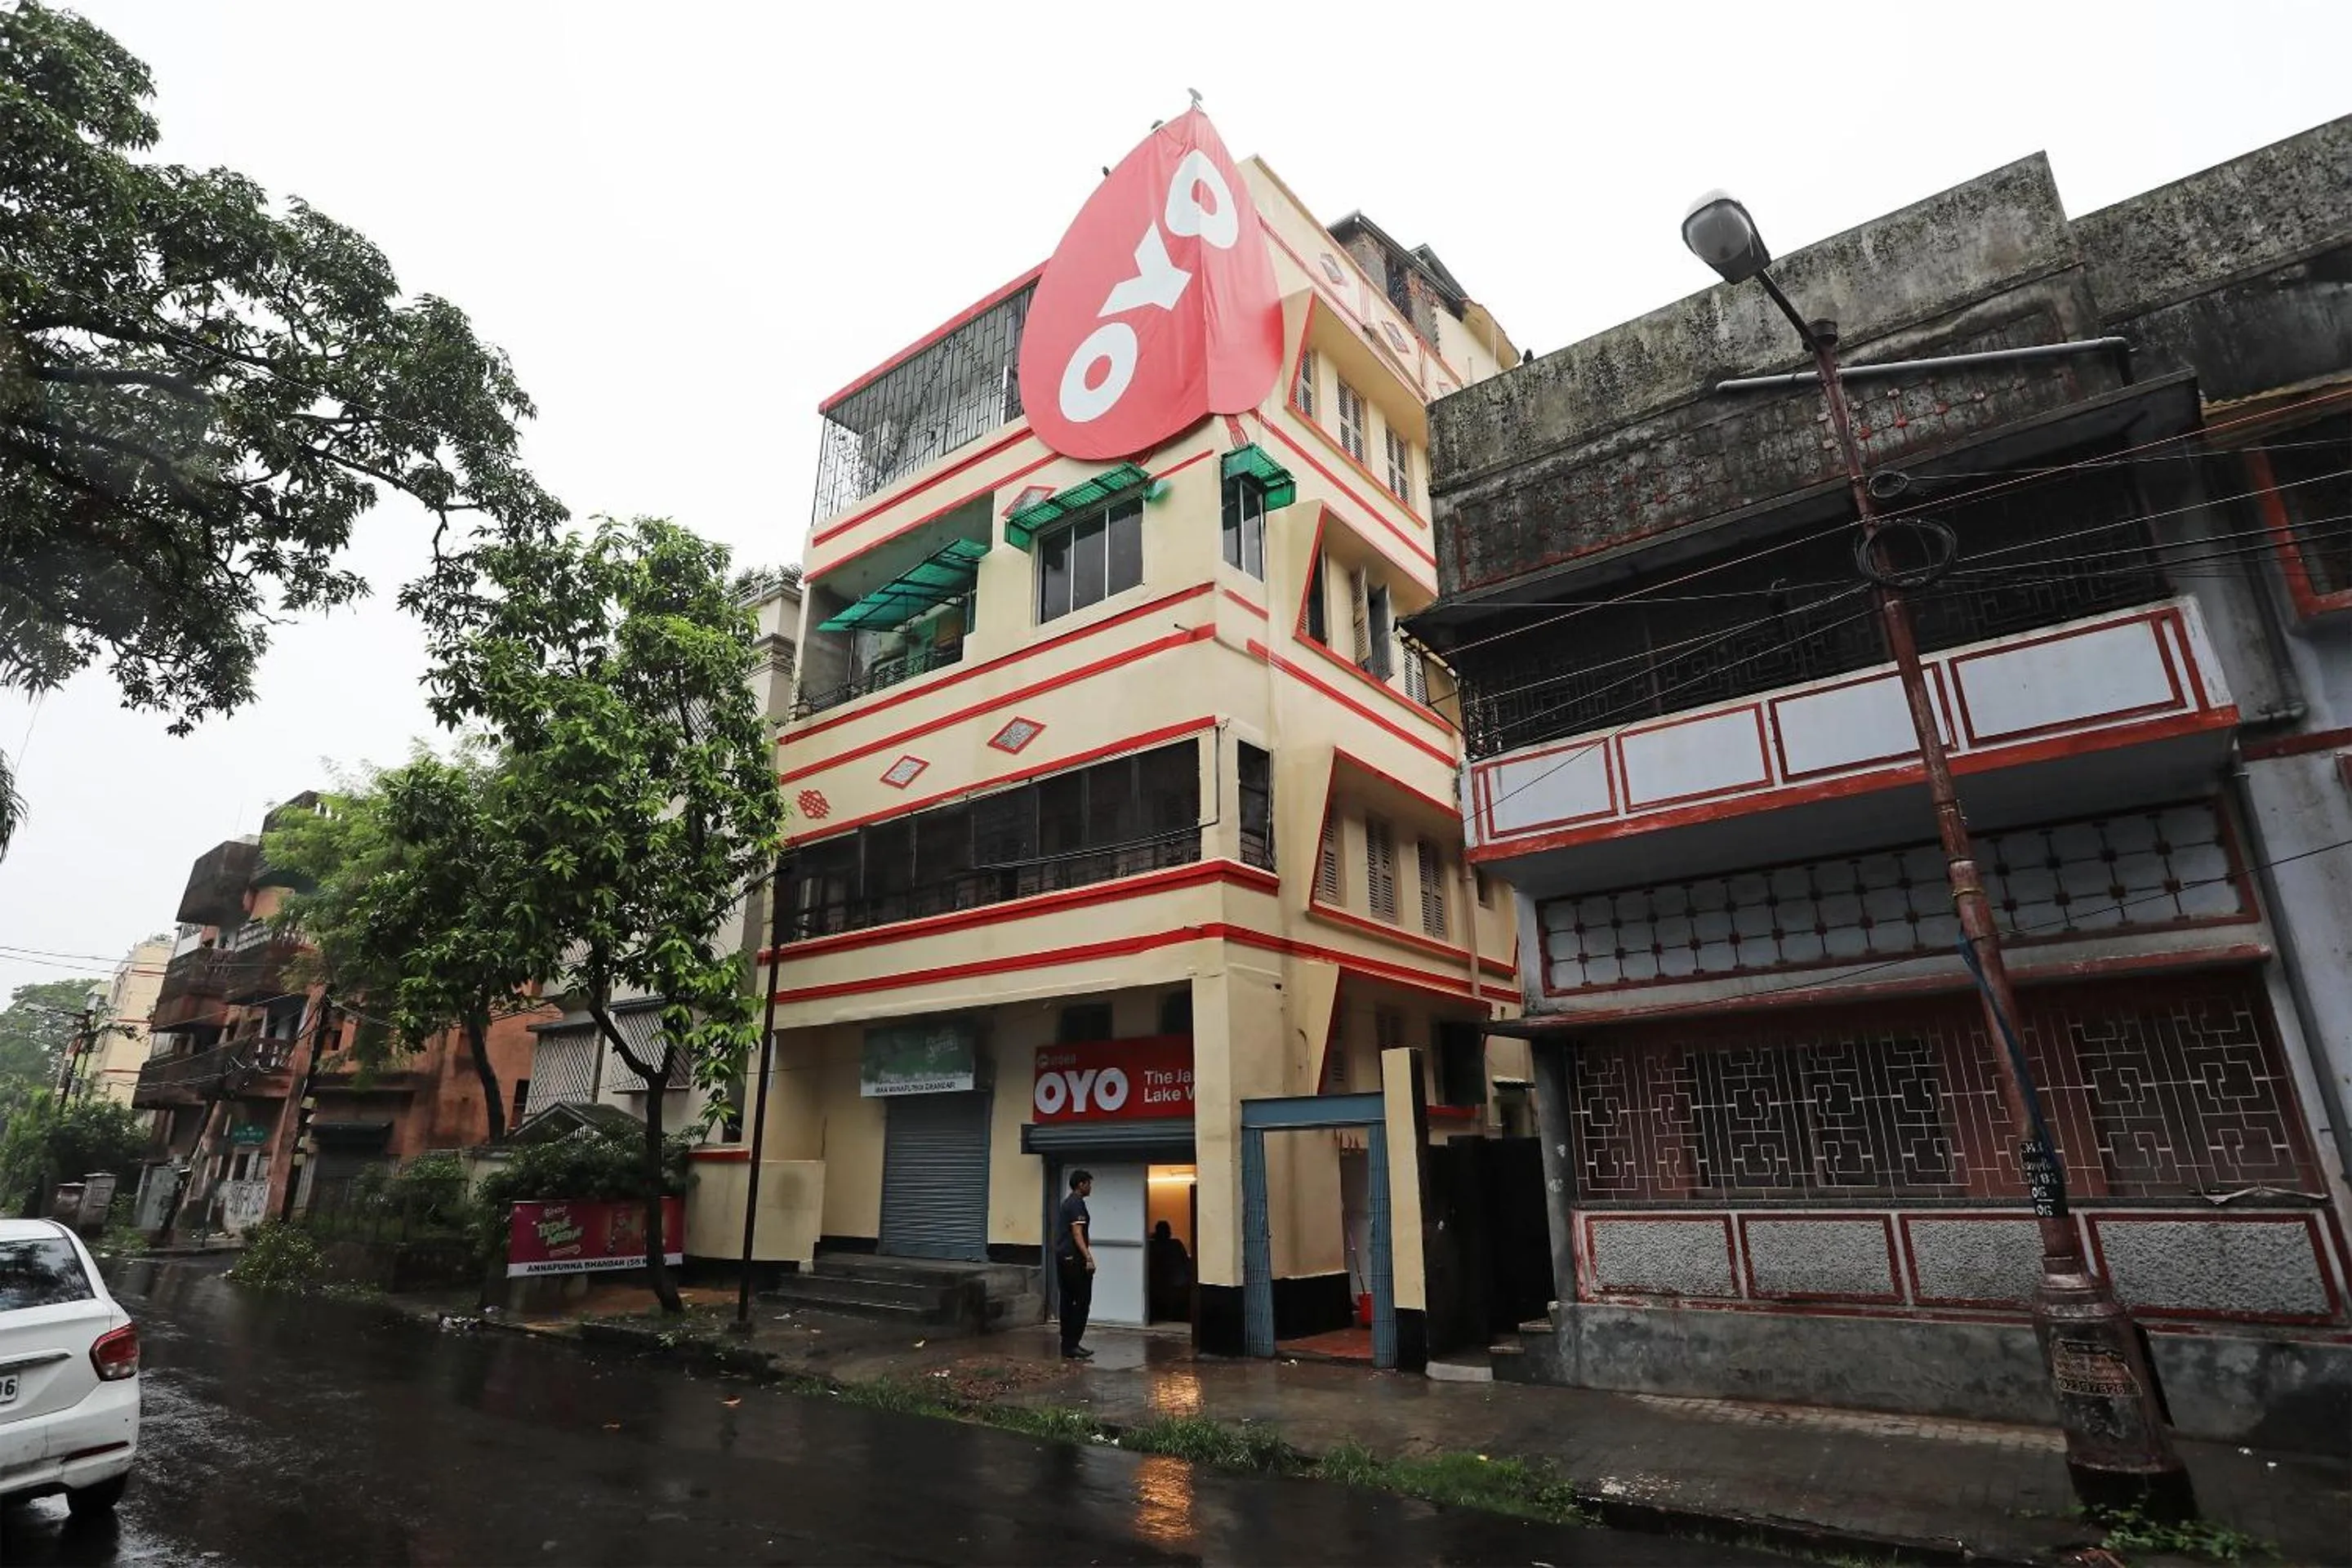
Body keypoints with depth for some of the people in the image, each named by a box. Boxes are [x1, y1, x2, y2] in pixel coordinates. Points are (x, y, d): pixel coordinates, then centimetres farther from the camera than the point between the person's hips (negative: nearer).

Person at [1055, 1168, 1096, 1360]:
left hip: (1063, 1258, 10)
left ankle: (1068, 1345, 15)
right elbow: (1077, 1234, -20)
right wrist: (1089, 1258, -25)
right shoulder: (1077, 1203, -13)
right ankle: (1071, 1346, -8)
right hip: (1074, 1259, -10)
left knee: (1068, 1302, 12)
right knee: (1082, 1302, -7)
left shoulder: (1067, 1203, 17)